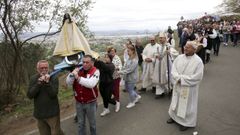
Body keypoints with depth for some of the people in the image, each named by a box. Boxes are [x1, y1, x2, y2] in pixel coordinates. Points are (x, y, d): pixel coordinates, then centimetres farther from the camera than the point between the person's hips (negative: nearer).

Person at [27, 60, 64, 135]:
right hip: (39, 114, 3)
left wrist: (47, 82, -27)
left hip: (53, 113, -3)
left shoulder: (53, 78, -9)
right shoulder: (33, 79, -1)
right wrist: (38, 83, -21)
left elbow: (53, 94, -18)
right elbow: (30, 95, -11)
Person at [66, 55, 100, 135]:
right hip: (79, 103, 3)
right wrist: (72, 74, -23)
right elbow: (68, 82, -6)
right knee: (81, 123, 20)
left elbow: (91, 84, -30)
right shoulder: (78, 70, -3)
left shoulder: (95, 71, -14)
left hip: (90, 103, -3)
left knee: (92, 123, 19)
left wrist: (78, 77, -36)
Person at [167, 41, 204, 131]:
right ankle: (175, 116, 42)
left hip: (189, 88, -5)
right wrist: (178, 78, -19)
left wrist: (182, 79, -19)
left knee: (187, 104, 11)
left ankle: (187, 122, 31)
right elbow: (173, 69, -1)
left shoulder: (198, 61, -16)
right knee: (176, 102, 20)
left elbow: (198, 77, -19)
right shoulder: (179, 57, -2)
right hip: (177, 86, 5)